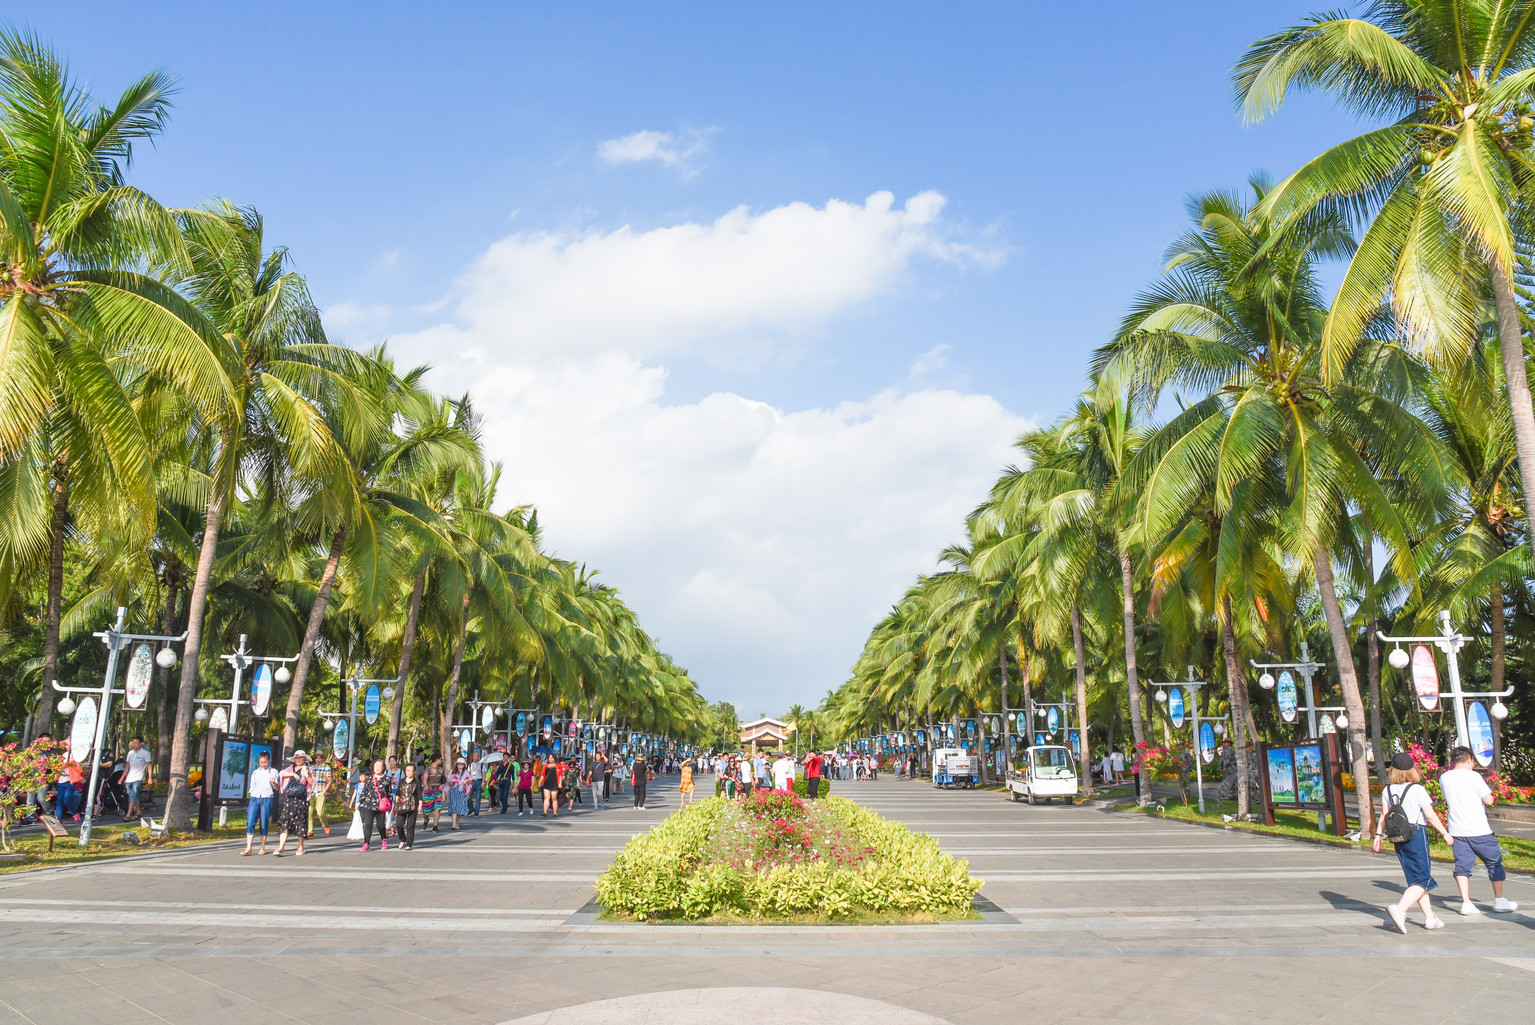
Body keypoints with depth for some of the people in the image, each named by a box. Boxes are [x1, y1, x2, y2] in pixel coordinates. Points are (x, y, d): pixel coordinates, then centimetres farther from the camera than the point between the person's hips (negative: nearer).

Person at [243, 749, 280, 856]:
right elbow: (252, 787, 22)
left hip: (266, 799, -2)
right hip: (254, 798, 2)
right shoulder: (255, 772, 18)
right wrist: (250, 792, 2)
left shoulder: (273, 771, 9)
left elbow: (277, 788, 4)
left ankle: (263, 848, 9)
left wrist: (273, 783, -16)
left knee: (264, 824, -1)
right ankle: (248, 849, -10)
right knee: (250, 823, -9)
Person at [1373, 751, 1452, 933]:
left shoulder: (1387, 790, 3)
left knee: (1415, 878, 16)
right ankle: (1399, 909, -22)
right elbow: (1431, 816, -8)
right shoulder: (1417, 789, -11)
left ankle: (1430, 918, 23)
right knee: (1422, 879, -2)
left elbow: (1384, 816, 3)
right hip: (1417, 836, -5)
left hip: (1398, 838, 5)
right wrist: (1445, 833, 4)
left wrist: (1378, 836, 8)